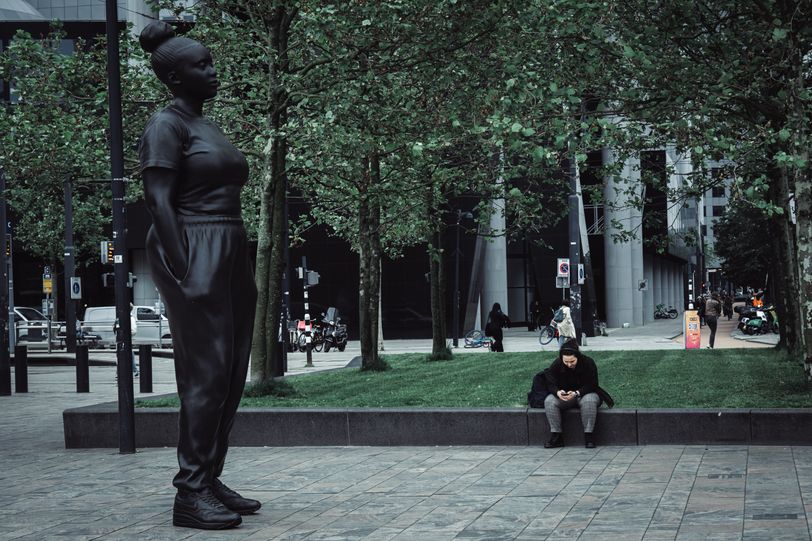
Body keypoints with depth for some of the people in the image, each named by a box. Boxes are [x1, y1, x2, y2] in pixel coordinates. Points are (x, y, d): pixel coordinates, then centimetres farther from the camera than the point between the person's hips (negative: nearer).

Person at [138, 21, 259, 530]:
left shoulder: (208, 126, 20)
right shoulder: (167, 125, -7)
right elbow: (159, 201, -15)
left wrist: (243, 270, 17)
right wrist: (186, 273, -21)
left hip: (231, 254, 9)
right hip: (197, 253, -9)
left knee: (232, 375, 9)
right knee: (206, 372, -10)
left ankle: (212, 480, 16)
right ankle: (191, 493, -5)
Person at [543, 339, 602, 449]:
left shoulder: (588, 363, -16)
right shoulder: (556, 365, -9)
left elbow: (592, 386, -17)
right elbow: (551, 384, -9)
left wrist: (576, 393, -34)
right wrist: (558, 392, -33)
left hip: (584, 394, -3)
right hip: (563, 396, 3)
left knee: (589, 400, -38)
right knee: (549, 401, -26)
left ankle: (588, 436, -30)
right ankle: (556, 436, -25)